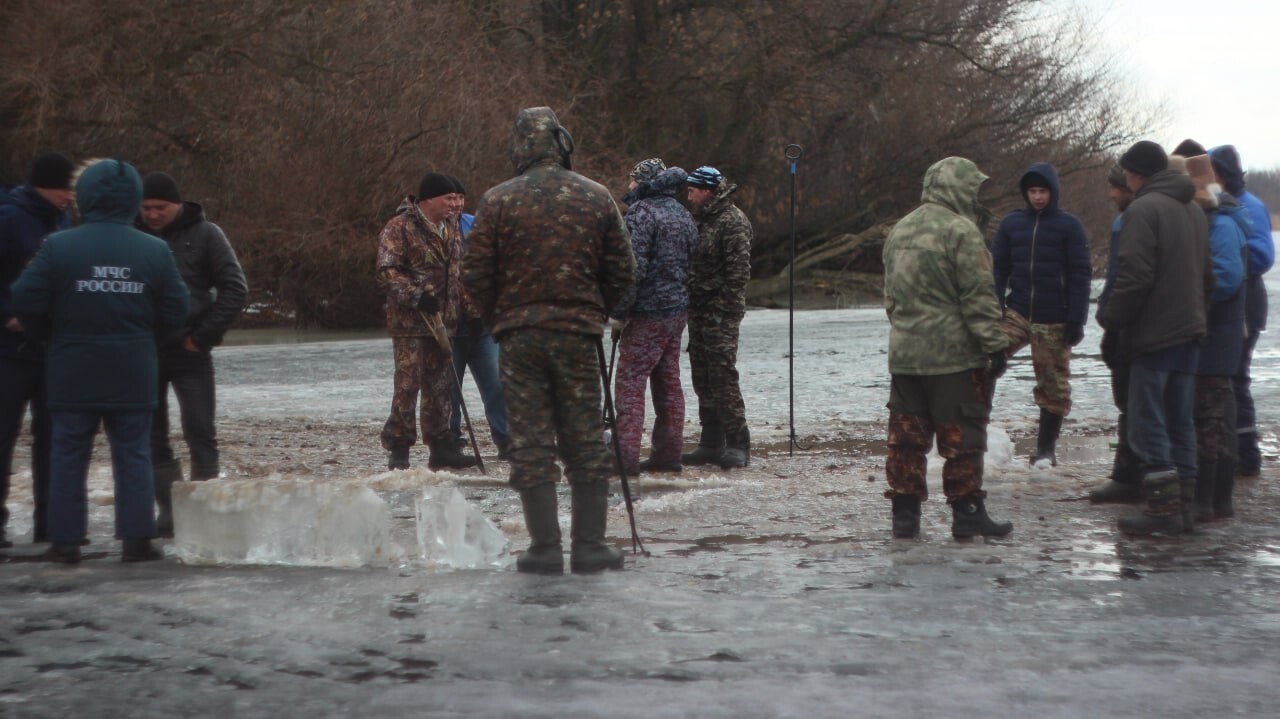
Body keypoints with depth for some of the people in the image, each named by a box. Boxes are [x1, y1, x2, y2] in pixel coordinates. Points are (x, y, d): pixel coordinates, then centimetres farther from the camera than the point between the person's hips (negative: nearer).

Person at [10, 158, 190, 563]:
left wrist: (56, 334, 11)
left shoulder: (58, 247, -8)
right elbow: (175, 314, -1)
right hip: (133, 376, 1)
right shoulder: (155, 251, -3)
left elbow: (27, 303, -8)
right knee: (133, 455, 8)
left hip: (73, 374, -1)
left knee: (69, 455, 7)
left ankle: (65, 541, 8)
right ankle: (137, 539, 5)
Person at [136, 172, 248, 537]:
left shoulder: (204, 234, -1)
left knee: (200, 435, -3)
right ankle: (169, 510, 15)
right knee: (150, 436, 7)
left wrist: (204, 335, -8)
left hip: (190, 352, -3)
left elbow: (235, 289, -2)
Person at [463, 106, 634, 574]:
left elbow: (476, 275, -3)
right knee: (585, 443, 9)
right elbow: (623, 271, 4)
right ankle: (589, 547, 9)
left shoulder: (498, 201, -3)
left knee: (530, 444, 4)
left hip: (519, 334, -1)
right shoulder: (596, 197, 2)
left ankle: (545, 549, 2)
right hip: (579, 332, 1)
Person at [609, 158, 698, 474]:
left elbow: (634, 267, -19)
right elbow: (691, 262, 17)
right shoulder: (682, 214, 16)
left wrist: (619, 312, -14)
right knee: (668, 383, 13)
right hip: (678, 309, 9)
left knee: (630, 383, -8)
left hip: (647, 311, -9)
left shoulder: (641, 211, -12)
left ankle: (626, 456, -13)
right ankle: (668, 453, 16)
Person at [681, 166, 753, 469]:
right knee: (703, 380, 10)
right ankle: (711, 444, 15)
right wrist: (690, 307, 14)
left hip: (720, 314, -9)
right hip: (699, 313, 9)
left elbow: (738, 270, -16)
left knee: (723, 378, -10)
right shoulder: (702, 220, 17)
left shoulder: (733, 222, -11)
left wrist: (725, 311, -19)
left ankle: (737, 446, -6)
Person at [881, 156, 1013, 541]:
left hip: (904, 354, 7)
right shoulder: (960, 231, -12)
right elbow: (979, 296, -15)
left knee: (906, 436, 8)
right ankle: (966, 511, 3)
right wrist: (995, 345, -11)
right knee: (962, 436, 0)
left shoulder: (899, 231, 14)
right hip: (954, 354, -7)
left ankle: (905, 511, 10)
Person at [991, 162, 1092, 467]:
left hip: (1054, 320, -2)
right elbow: (998, 269, 8)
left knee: (1053, 384, 3)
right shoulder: (1011, 223, 8)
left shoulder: (1069, 226, 0)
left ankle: (1046, 448, 14)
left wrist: (1076, 320, -10)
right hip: (1017, 313, 2)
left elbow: (1080, 275, -3)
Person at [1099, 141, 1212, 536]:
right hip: (1190, 332, 8)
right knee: (1181, 421, 13)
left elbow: (1134, 276, -20)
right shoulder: (1194, 211, 14)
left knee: (1148, 423, -4)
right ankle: (1185, 500, 15)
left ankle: (1163, 507, -7)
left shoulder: (1143, 209, -13)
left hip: (1154, 334, -8)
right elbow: (1207, 274, 19)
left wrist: (1112, 318, -8)